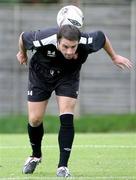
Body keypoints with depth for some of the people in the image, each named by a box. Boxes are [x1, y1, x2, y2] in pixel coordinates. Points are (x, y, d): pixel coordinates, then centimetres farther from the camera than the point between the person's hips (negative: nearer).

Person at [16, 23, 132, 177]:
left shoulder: (86, 42, -35)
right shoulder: (43, 40, -39)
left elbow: (101, 37, -11)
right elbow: (23, 37, -16)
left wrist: (114, 57, 5)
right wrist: (22, 53, 6)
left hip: (68, 77, 0)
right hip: (40, 75, 0)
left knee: (66, 118, -16)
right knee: (35, 119, 1)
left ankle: (63, 166, -10)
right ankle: (36, 156, 30)